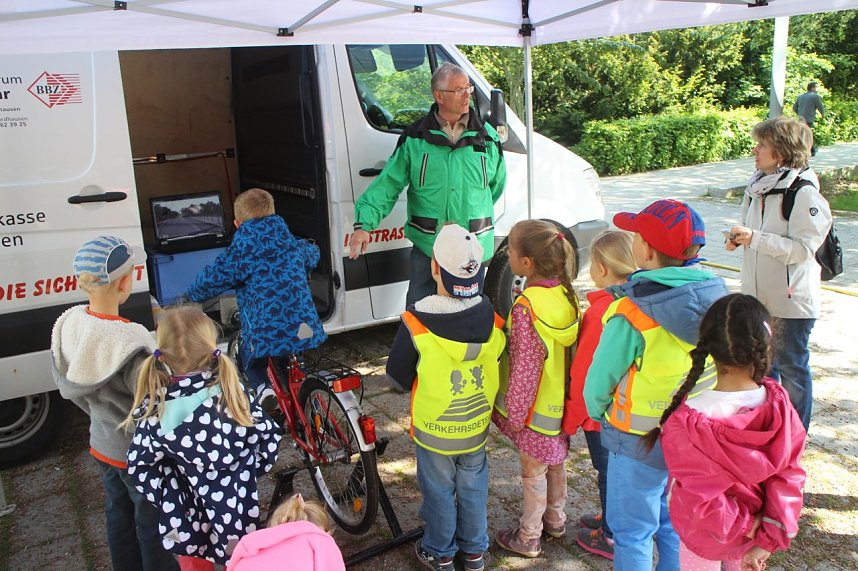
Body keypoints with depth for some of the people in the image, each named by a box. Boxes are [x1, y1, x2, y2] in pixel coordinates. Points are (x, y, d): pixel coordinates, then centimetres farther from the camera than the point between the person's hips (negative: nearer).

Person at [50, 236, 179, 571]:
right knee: (152, 524, 15)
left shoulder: (68, 325, -12)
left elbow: (67, 386, 4)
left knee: (118, 514, 27)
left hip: (102, 446, 7)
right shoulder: (129, 343, -34)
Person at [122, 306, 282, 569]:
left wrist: (168, 499, -2)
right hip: (237, 514, 0)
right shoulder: (234, 394, -20)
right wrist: (245, 472, 2)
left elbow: (139, 467, -13)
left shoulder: (154, 410, -20)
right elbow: (269, 435, -10)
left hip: (187, 520, 0)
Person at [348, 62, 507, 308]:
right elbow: (388, 183, -7)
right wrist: (364, 224, -18)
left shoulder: (487, 136, 2)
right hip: (426, 244, -1)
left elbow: (497, 183, 15)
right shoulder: (415, 138, -4)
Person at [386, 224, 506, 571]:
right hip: (477, 425, 3)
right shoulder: (491, 316, -16)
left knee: (439, 491, 17)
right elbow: (497, 361, -1)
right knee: (473, 487, 22)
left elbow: (398, 374, -13)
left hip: (434, 428, -3)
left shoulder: (417, 322, -26)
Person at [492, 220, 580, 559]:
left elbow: (524, 369, -24)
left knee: (533, 473, 11)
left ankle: (528, 538, 29)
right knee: (554, 463, 25)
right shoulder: (567, 294, -6)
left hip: (536, 409, -7)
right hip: (561, 402, 7)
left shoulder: (526, 307, -29)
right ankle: (556, 520, 45)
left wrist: (514, 415, -12)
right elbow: (571, 348, 4)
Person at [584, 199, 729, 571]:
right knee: (676, 522, 26)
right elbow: (715, 366, 1)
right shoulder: (714, 293, -10)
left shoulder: (631, 314, -28)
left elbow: (600, 379, -16)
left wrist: (598, 414, 5)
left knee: (633, 533, 14)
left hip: (641, 443, -6)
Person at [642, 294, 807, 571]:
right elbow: (789, 478, -15)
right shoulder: (779, 405, -21)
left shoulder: (685, 423, -32)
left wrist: (743, 525, -9)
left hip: (705, 538, -3)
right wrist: (769, 540, -9)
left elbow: (701, 501, -26)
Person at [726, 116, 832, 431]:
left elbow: (803, 248, -23)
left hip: (791, 299, -8)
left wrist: (755, 238, -27)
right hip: (758, 295, 8)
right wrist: (740, 238, -2)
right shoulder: (758, 185, 7)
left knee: (791, 367, 7)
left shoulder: (804, 192, -18)